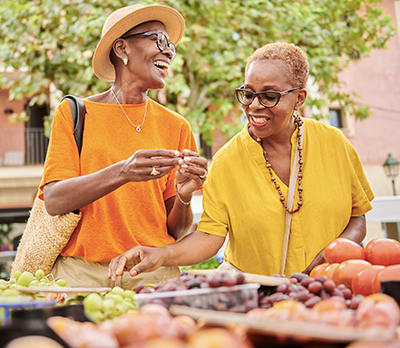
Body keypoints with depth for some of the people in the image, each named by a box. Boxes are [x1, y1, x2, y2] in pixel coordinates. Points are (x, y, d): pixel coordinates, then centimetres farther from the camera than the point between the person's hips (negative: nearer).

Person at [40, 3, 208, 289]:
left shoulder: (176, 126, 7)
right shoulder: (73, 113, 3)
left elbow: (176, 231, 8)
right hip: (81, 272, -1)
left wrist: (184, 196, -14)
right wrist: (122, 173, -22)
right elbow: (54, 202, -8)